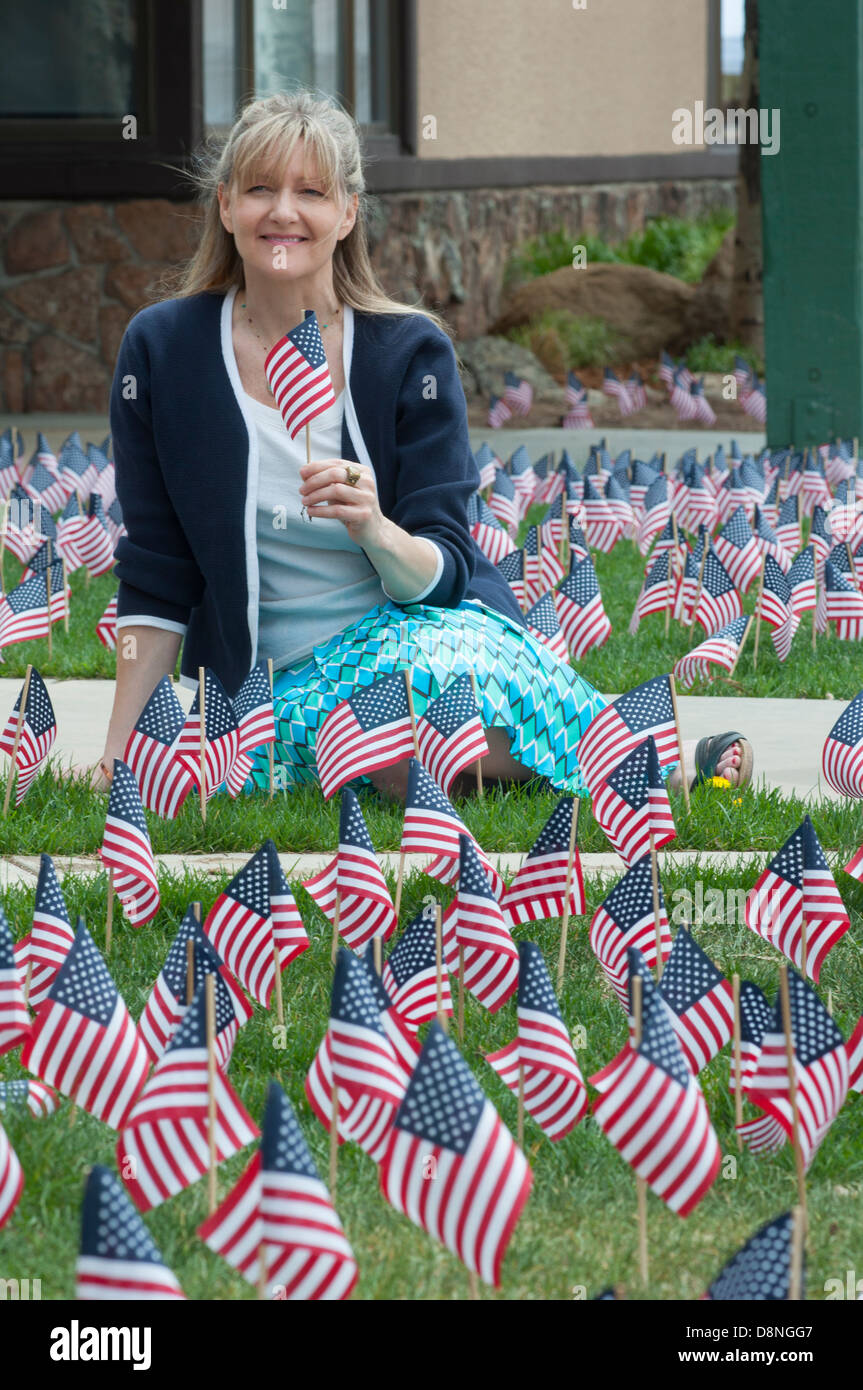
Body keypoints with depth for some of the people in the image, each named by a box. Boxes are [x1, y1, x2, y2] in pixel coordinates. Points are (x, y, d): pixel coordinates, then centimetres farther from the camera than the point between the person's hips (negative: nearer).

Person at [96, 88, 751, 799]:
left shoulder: (410, 351, -4)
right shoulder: (160, 349, -2)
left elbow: (445, 570, -7)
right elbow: (157, 580, 3)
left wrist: (378, 533, -29)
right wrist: (120, 750, -3)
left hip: (430, 631, 0)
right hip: (276, 679, 1)